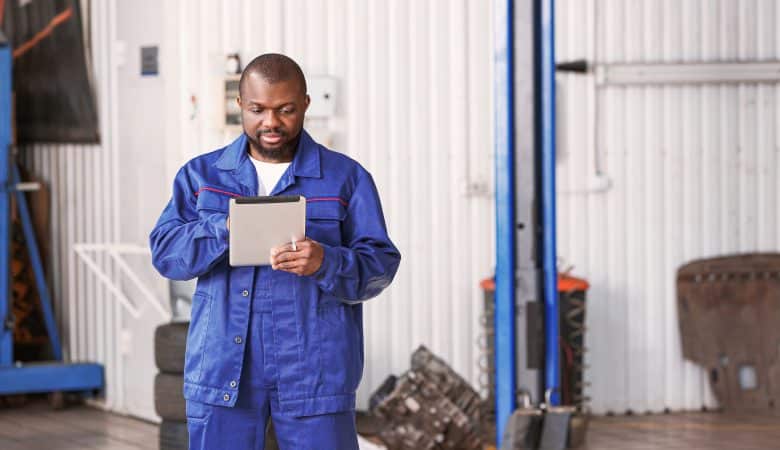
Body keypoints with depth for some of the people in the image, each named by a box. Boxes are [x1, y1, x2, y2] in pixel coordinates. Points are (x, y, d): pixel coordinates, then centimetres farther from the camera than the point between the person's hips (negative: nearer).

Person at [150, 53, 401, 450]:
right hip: (223, 370, 2)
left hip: (314, 369, -1)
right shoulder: (201, 175, 11)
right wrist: (225, 230, -20)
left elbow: (379, 265, -1)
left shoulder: (346, 178, 5)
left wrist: (325, 263, -22)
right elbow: (165, 252, -1)